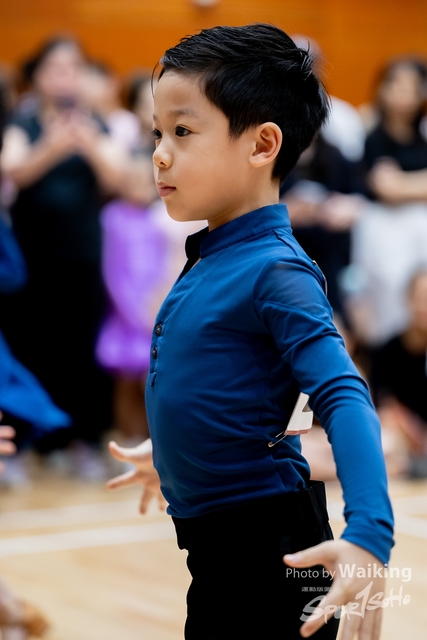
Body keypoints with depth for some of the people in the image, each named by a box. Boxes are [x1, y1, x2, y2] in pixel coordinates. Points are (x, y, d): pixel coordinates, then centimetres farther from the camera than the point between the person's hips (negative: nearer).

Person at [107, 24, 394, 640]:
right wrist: (170, 455, 39)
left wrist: (368, 536, -39)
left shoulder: (275, 271, -18)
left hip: (267, 548, -9)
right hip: (213, 543, 9)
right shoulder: (208, 263, 7)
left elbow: (343, 399, -27)